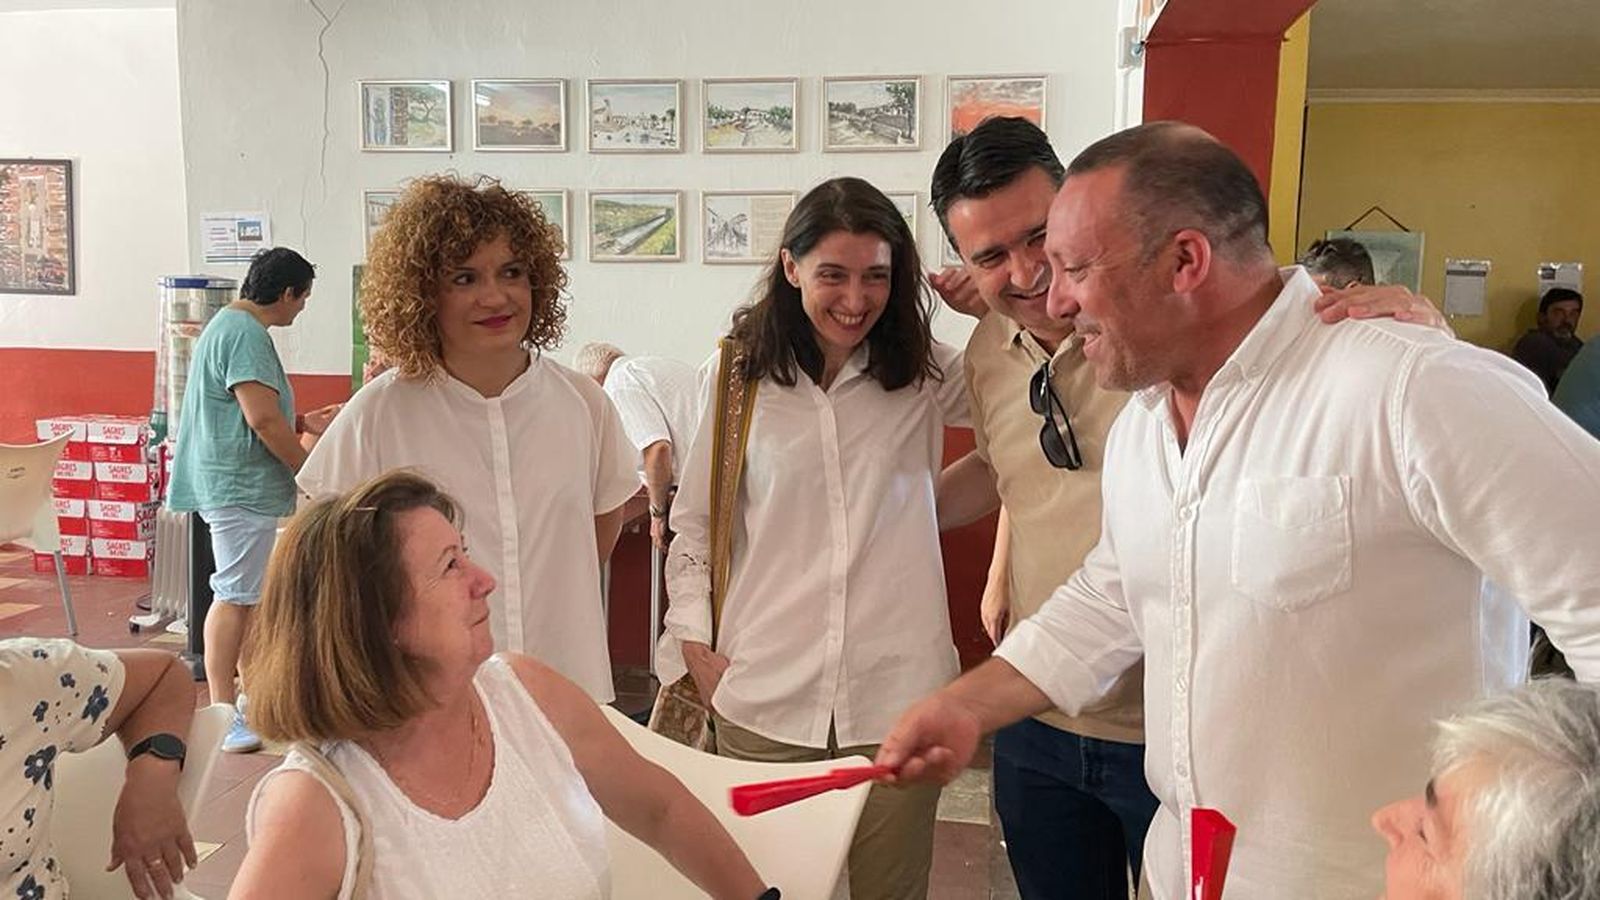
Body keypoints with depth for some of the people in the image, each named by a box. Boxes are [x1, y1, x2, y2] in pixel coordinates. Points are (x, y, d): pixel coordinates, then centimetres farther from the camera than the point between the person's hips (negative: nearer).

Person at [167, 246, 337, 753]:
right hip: (239, 486, -11)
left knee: (251, 593, 17)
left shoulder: (230, 324, 17)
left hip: (238, 484, 11)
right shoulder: (245, 333, -17)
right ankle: (223, 713, 1)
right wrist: (311, 468, -14)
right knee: (235, 595, -6)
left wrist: (306, 423, 29)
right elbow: (262, 419, -23)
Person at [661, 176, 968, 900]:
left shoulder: (927, 375, 1)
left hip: (896, 697, 0)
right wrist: (695, 642, 2)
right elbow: (694, 522, 9)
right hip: (764, 696, 0)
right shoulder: (737, 372, 2)